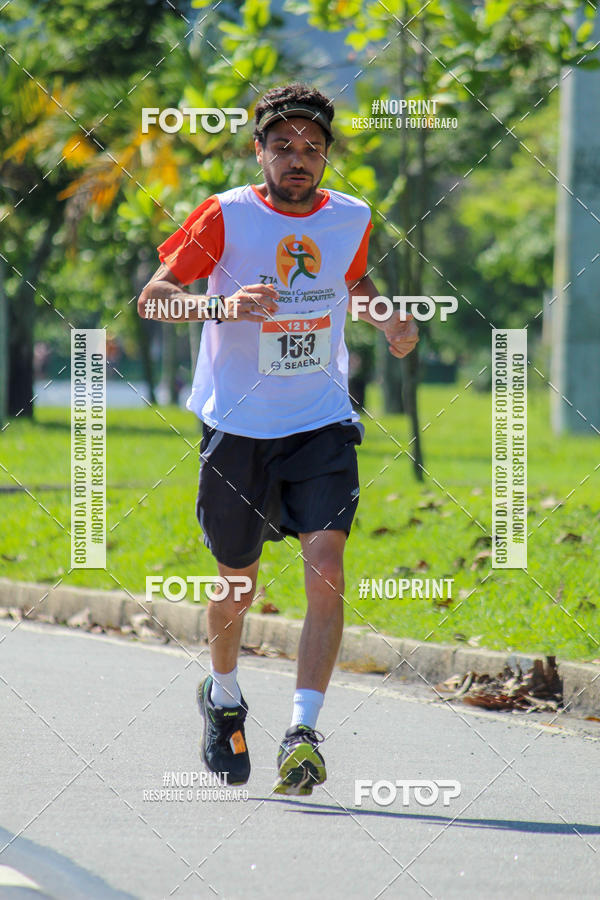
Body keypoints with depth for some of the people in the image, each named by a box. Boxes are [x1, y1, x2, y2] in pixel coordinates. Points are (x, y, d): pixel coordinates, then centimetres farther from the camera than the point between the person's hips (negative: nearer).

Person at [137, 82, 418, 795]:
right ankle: (223, 697, 41)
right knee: (237, 585, 11)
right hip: (237, 428, -1)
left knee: (325, 568, -19)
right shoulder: (226, 215, -9)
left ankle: (303, 734, -20)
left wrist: (389, 321, 3)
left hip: (322, 425, 1)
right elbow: (151, 297, -10)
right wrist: (224, 304, -29)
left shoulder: (351, 219, 2)